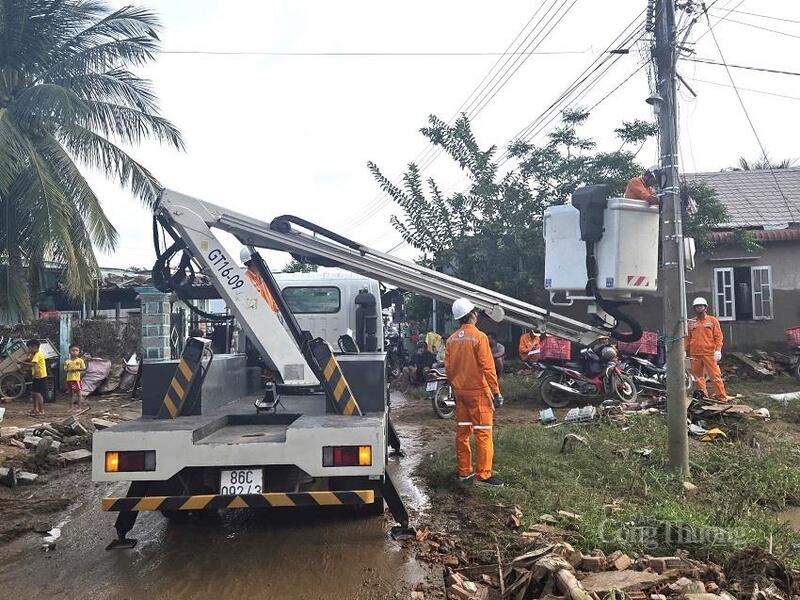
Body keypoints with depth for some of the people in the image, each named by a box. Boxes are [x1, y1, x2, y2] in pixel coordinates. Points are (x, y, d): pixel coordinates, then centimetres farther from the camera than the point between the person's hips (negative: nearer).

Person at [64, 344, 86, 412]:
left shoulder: (80, 360, 1)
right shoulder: (67, 361, 6)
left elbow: (84, 368, 1)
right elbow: (65, 370, 5)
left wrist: (77, 369, -14)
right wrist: (69, 369, -15)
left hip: (77, 379, -3)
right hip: (69, 379, 3)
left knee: (78, 392, -2)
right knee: (71, 393, 10)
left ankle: (78, 406, 6)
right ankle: (74, 405, 23)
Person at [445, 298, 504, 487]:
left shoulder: (451, 339, 5)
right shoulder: (479, 337, -14)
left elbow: (448, 368, 9)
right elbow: (488, 367, -16)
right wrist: (496, 392, -11)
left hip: (460, 391, 7)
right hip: (478, 391, -7)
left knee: (463, 431, 12)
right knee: (483, 433, -1)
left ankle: (464, 471, 20)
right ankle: (483, 475, 2)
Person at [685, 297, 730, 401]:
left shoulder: (712, 320, 5)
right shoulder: (691, 322, 13)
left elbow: (718, 336, 0)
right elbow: (688, 338, 15)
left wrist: (718, 350, -10)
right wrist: (686, 351, 10)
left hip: (709, 353, -3)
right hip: (695, 354, 3)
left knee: (715, 376, -5)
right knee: (698, 376, 7)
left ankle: (722, 397, 0)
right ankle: (702, 396, 16)